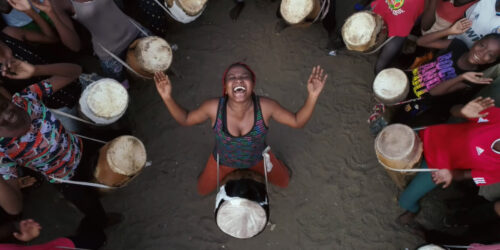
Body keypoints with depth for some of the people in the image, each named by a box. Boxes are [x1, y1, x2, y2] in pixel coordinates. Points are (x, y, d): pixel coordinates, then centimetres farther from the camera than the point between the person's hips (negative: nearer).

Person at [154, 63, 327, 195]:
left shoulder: (266, 107, -34)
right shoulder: (213, 107, -33)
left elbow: (297, 121, -23)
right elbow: (185, 120, -17)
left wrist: (312, 96, -39)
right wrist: (167, 97, -32)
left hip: (257, 158, 1)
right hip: (224, 161, 0)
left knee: (284, 182, 23)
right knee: (203, 190, 23)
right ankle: (227, 174, 50)